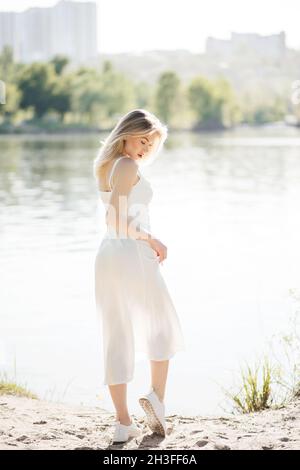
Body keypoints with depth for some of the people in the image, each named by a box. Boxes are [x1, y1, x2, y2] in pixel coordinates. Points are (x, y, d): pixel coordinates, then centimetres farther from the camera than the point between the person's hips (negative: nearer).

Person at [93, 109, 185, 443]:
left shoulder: (103, 166, 14)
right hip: (134, 256, -7)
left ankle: (123, 422, 7)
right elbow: (116, 220, -19)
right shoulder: (128, 167, -11)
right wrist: (152, 240, -12)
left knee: (116, 339, 6)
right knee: (162, 327, 15)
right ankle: (156, 397, 3)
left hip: (107, 255, 7)